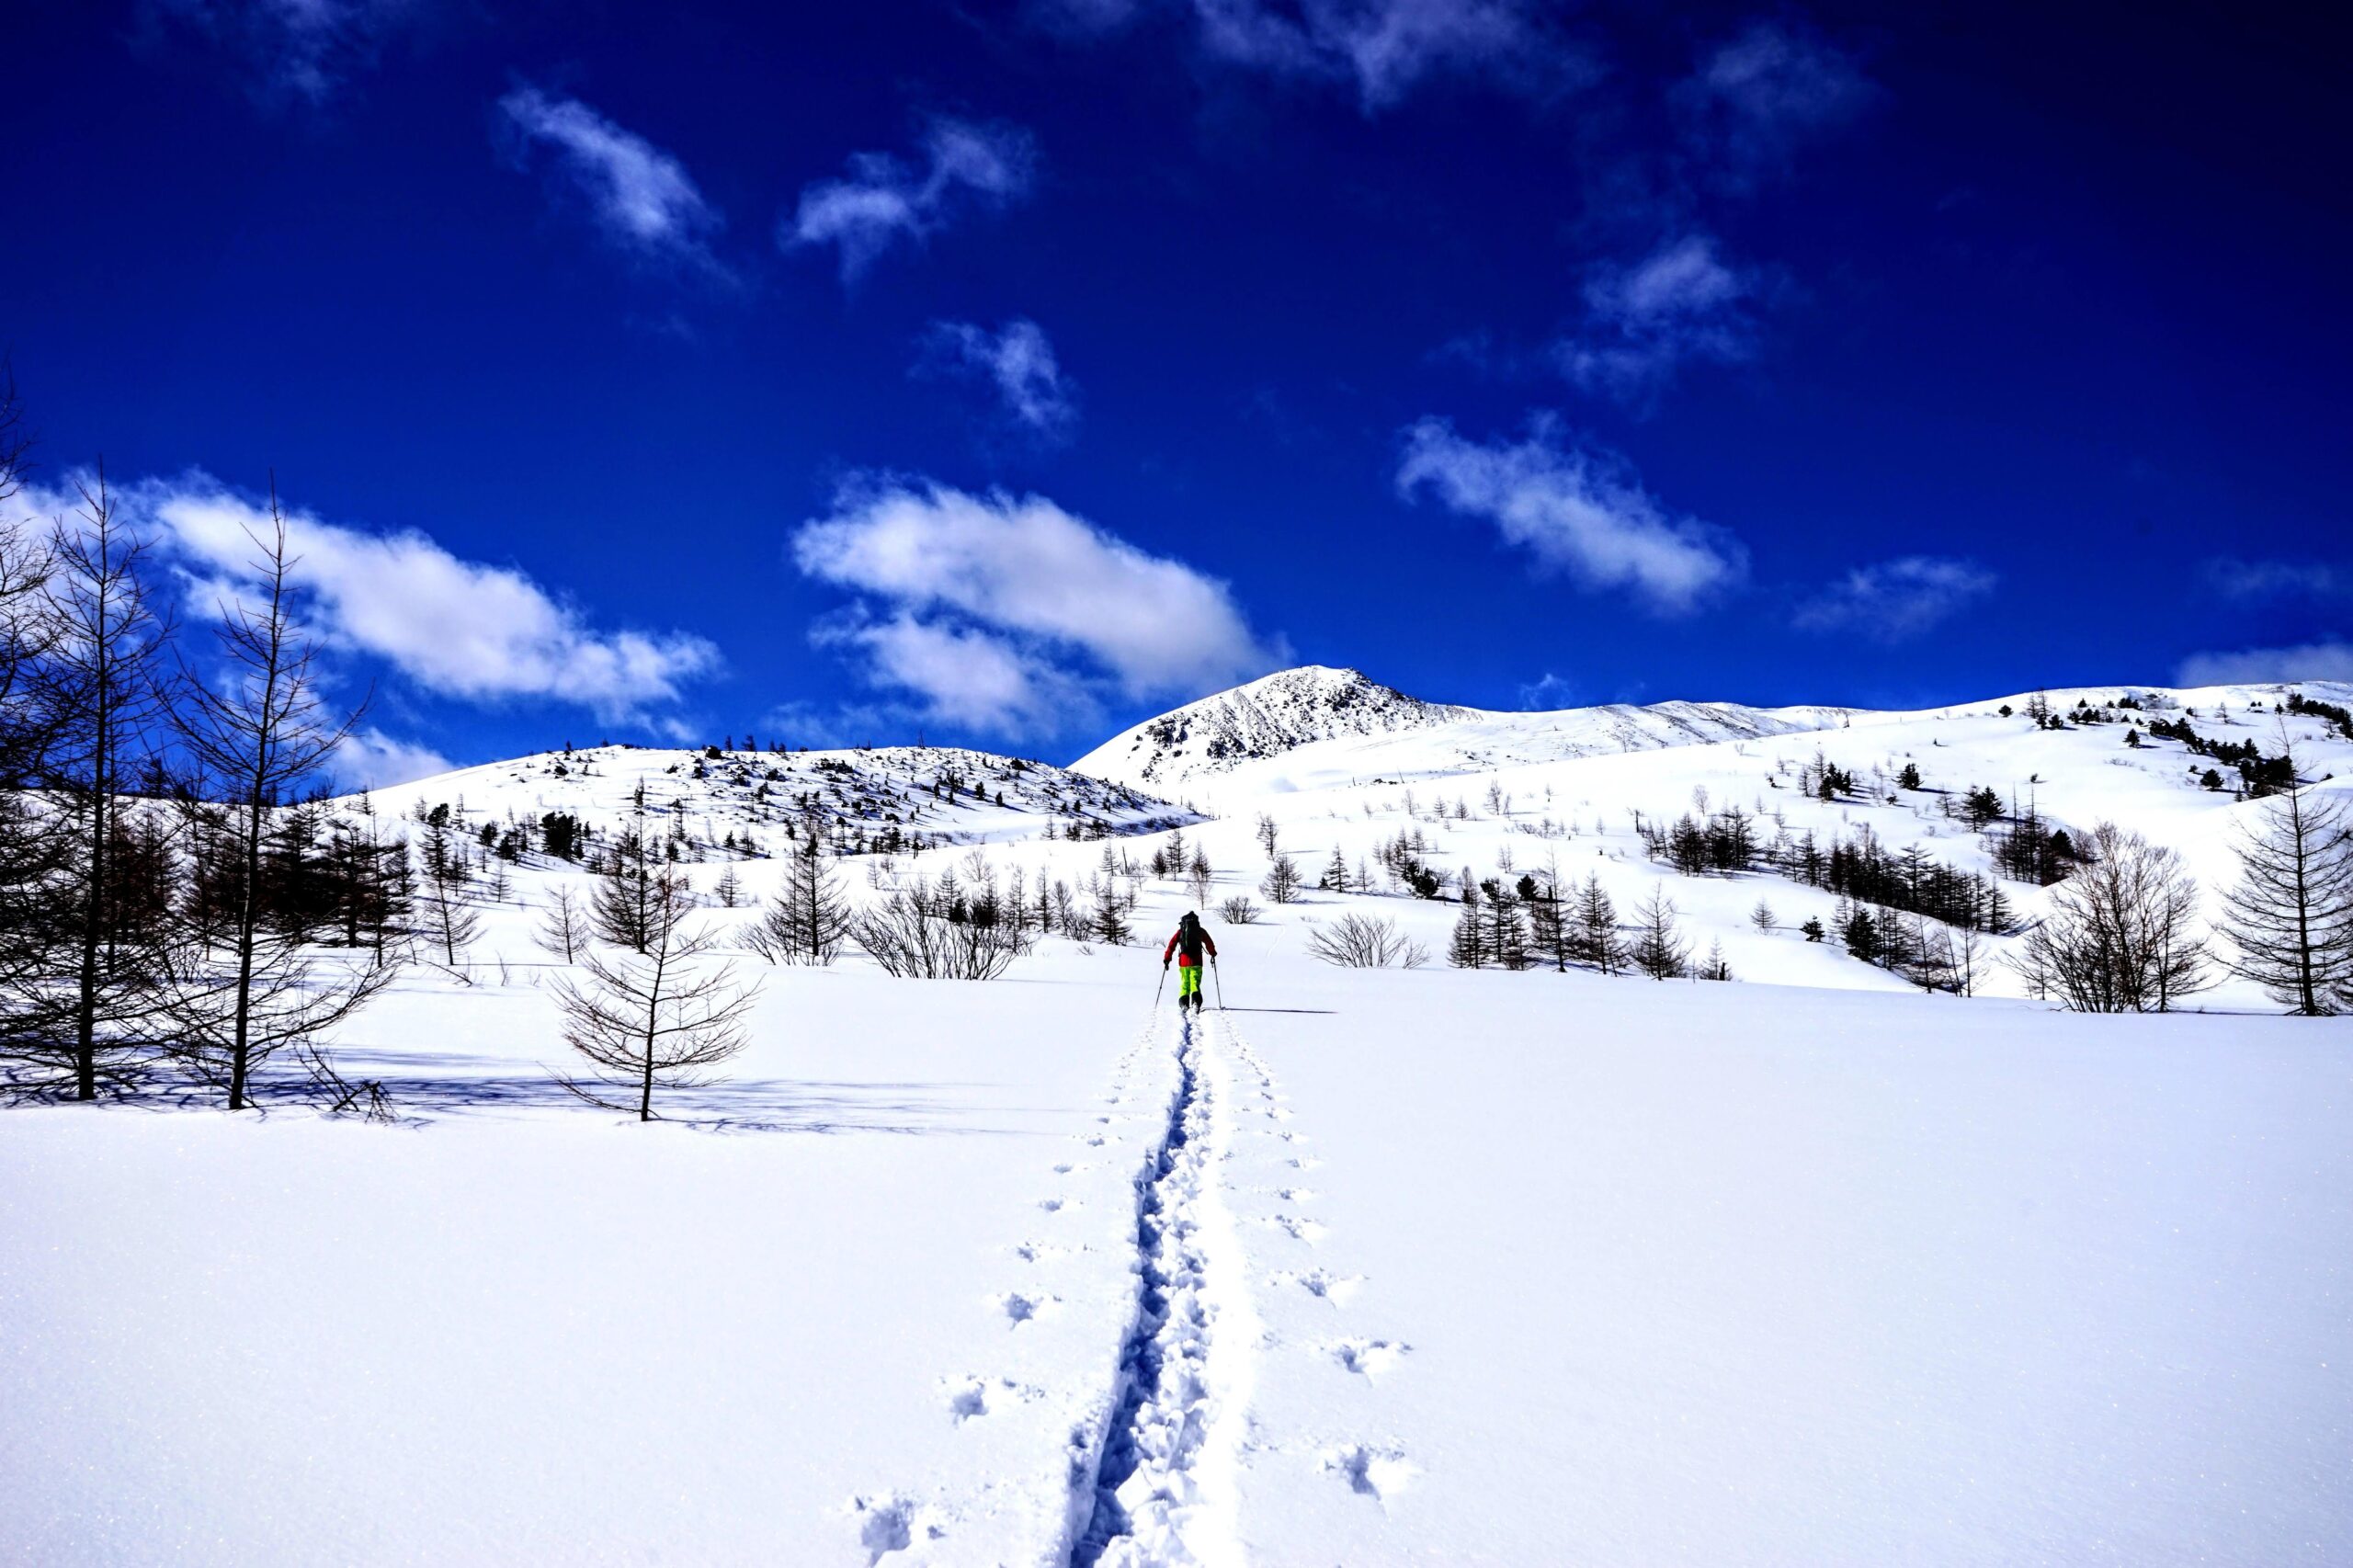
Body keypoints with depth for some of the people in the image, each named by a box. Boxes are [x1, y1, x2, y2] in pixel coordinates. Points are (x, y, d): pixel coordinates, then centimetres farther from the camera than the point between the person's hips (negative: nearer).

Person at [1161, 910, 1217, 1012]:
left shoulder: (1180, 931, 7)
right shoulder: (1200, 931, 7)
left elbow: (1172, 944, 1)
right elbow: (1209, 944, 16)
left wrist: (1166, 959, 5)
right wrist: (1213, 953, 34)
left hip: (1183, 961, 1)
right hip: (1196, 961, -1)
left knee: (1184, 983, 11)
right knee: (1195, 983, -3)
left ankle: (1183, 1004, -5)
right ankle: (1195, 1001, -26)